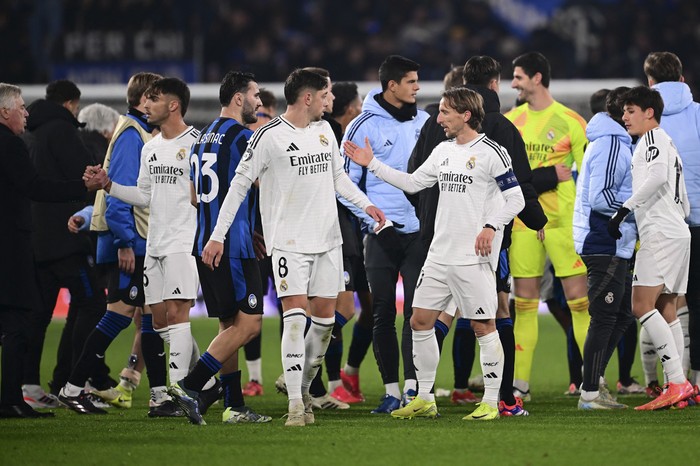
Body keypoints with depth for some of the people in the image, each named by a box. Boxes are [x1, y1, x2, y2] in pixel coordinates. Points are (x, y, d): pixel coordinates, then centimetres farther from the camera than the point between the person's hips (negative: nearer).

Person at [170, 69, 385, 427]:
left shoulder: (324, 130, 11)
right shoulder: (269, 136, -9)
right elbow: (239, 184, -5)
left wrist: (366, 204, 10)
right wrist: (218, 235, -7)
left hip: (327, 239, 6)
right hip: (288, 242, -6)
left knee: (325, 318, 5)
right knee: (295, 319, -14)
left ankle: (303, 387, 24)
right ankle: (296, 406, -13)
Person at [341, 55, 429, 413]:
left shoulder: (424, 123, 9)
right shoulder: (364, 126, -3)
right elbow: (345, 181, -2)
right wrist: (373, 220, -10)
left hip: (420, 232, 2)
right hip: (382, 234, -2)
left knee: (417, 309, -5)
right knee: (383, 313, 1)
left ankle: (412, 387, -5)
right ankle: (391, 390, 7)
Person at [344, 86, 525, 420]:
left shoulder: (491, 152, -9)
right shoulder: (443, 151, 14)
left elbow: (516, 198, -9)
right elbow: (413, 182, 22)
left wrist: (491, 226, -22)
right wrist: (372, 164, 18)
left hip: (474, 257, -8)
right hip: (440, 255, 8)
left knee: (483, 326, -4)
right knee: (420, 321, 7)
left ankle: (491, 402, 2)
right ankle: (424, 400, 15)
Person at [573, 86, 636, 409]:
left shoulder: (614, 143, 17)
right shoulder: (612, 145, -14)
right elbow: (601, 198, -21)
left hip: (613, 246, 10)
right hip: (606, 246, -10)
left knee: (622, 315, 16)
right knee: (604, 318, -6)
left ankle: (593, 381, 21)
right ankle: (590, 393, -2)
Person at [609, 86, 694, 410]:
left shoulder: (653, 137, -3)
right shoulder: (668, 146, 27)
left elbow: (658, 176, -25)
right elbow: (684, 206, 28)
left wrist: (624, 210, -25)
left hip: (660, 234, -10)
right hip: (679, 232, 10)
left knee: (642, 305, -16)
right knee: (665, 311, 8)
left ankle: (677, 381, -24)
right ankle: (677, 387, 4)